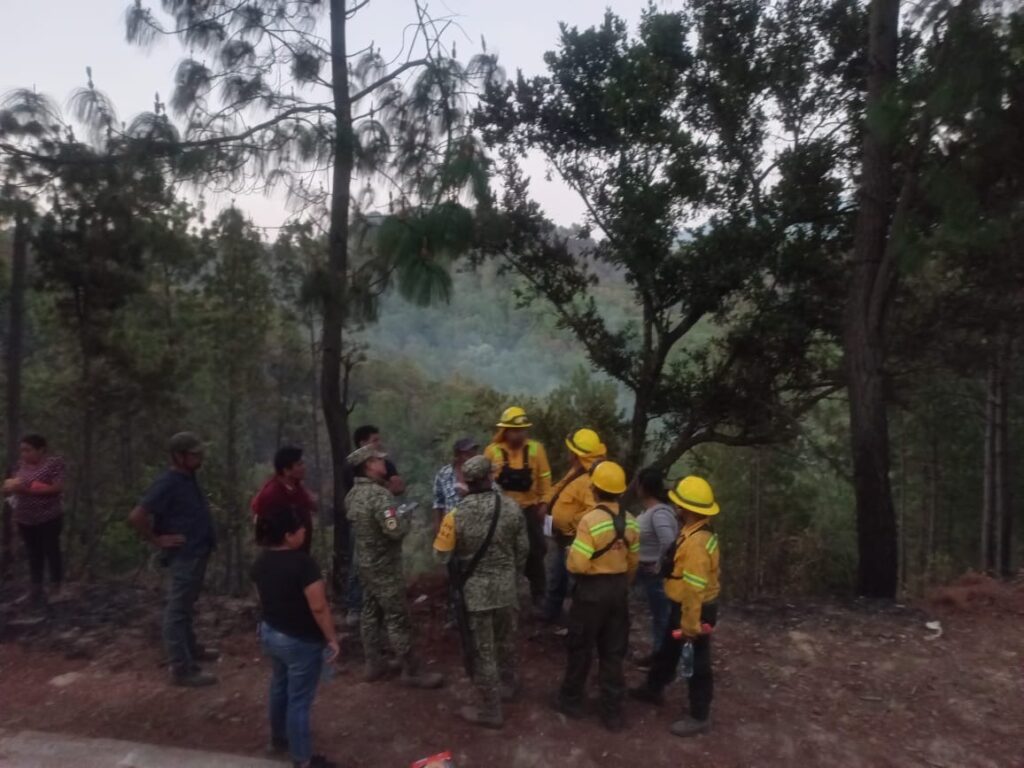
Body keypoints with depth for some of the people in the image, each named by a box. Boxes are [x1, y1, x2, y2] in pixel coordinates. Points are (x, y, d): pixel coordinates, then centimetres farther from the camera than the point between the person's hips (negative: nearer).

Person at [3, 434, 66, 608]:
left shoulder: (54, 463, -11)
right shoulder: (21, 465, 5)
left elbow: (57, 488, -17)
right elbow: (12, 486, 11)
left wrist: (28, 488, -21)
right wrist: (10, 486, -13)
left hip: (49, 517, -5)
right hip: (24, 519, 5)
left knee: (51, 550, 3)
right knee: (33, 553, 13)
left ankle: (56, 588, 15)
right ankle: (37, 588, 22)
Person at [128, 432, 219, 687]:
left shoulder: (189, 478, 6)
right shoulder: (167, 484, -21)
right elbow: (136, 517, -27)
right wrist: (158, 540, -18)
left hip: (197, 553, 9)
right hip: (183, 556, -9)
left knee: (187, 607, 23)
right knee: (177, 611, 1)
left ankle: (190, 648, 39)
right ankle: (182, 669, 9)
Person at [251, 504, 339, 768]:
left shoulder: (262, 561, -4)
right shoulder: (302, 562, -29)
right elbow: (318, 608, -26)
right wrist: (331, 639, -14)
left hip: (270, 633, 8)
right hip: (301, 641, -8)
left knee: (280, 686, 28)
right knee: (299, 699, 7)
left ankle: (279, 738, 48)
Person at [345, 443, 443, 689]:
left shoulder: (354, 493, 4)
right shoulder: (378, 494, -25)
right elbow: (394, 530, -31)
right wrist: (405, 518, -9)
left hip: (364, 562, 9)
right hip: (384, 565, -9)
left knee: (371, 612, 17)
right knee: (397, 618, 0)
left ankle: (373, 664, 28)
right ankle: (412, 671, 9)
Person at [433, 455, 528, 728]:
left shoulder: (456, 515, -20)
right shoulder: (511, 508, -10)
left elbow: (441, 555, -9)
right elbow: (522, 549, 0)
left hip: (474, 590, -4)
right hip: (505, 586, 4)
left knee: (482, 650, 9)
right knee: (505, 641, 25)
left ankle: (490, 711, 21)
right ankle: (508, 685, 46)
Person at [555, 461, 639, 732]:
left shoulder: (590, 520, -22)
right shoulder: (630, 521, -2)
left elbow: (577, 565, -24)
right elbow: (633, 562, 10)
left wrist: (570, 552, -3)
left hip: (591, 590, -5)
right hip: (618, 589, 5)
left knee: (580, 648, 14)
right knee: (613, 652, 14)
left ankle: (571, 700, 30)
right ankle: (613, 712, 21)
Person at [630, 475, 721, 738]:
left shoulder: (696, 542, -32)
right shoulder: (698, 531, 0)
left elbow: (695, 589, -29)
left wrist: (690, 625, -24)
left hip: (695, 610, -10)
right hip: (683, 605, 10)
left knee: (696, 664, 8)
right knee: (667, 650, 27)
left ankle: (699, 717, 26)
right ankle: (653, 689, 47)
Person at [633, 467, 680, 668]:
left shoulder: (659, 512, -27)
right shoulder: (648, 509, 2)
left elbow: (668, 541, -39)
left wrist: (660, 564, -25)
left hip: (656, 574, -9)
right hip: (647, 572, 9)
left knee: (661, 615, 7)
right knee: (657, 614, 21)